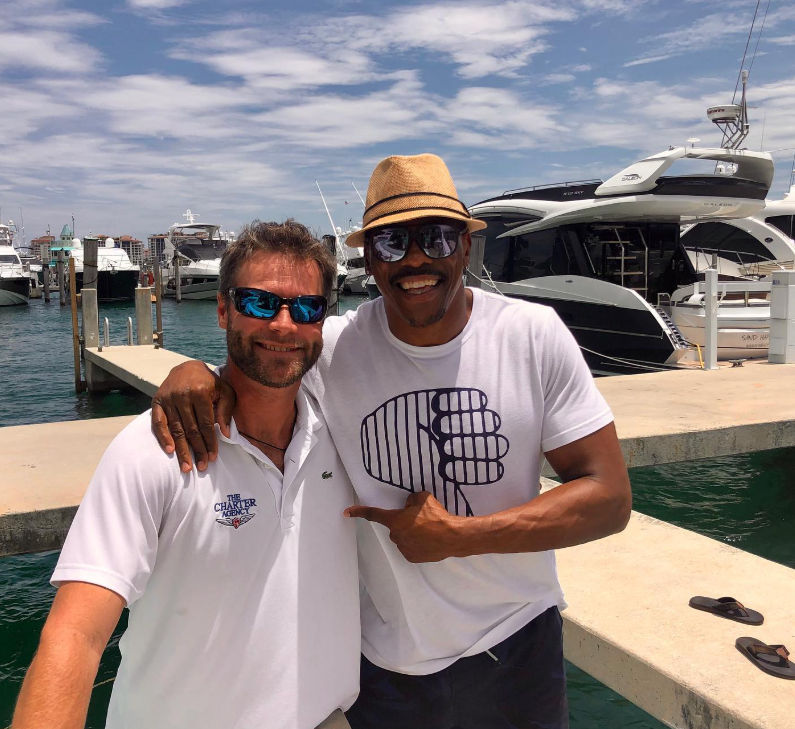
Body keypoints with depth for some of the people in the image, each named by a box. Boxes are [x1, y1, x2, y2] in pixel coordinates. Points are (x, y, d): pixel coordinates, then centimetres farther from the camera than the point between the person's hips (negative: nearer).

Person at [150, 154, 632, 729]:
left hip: (518, 644, 1)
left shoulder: (534, 335, -14)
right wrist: (193, 372, -24)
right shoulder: (333, 349, -14)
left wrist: (456, 536, -21)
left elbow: (609, 498, -14)